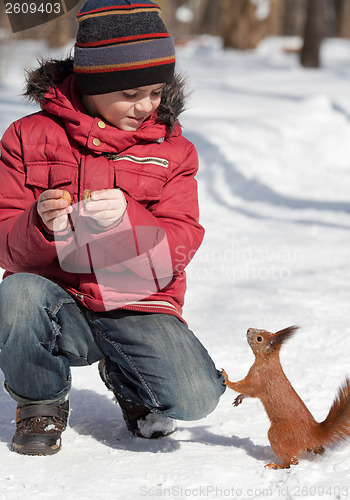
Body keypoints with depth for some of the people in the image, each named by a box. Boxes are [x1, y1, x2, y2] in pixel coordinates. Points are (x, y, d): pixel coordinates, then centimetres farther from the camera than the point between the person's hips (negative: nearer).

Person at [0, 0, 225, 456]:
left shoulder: (172, 149, 5)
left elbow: (178, 248, -7)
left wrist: (127, 220, -28)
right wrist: (41, 226, -27)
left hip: (137, 307, 1)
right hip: (60, 309, -1)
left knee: (195, 398, -25)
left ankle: (125, 376, 14)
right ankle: (41, 403, -3)